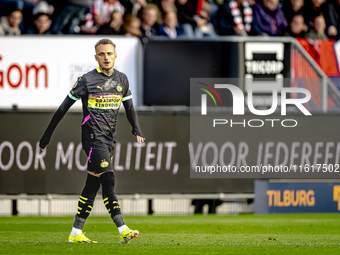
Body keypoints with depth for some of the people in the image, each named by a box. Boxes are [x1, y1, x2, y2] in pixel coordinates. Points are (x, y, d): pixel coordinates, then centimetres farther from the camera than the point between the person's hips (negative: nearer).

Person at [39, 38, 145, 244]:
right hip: (93, 137, -6)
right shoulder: (87, 80, -7)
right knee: (108, 181, -16)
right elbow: (64, 107, -3)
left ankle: (76, 233, 13)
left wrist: (137, 130, 5)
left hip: (110, 140, 6)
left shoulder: (122, 79, 10)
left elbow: (129, 107, 22)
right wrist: (47, 136, -1)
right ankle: (123, 230, -23)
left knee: (93, 186, 7)